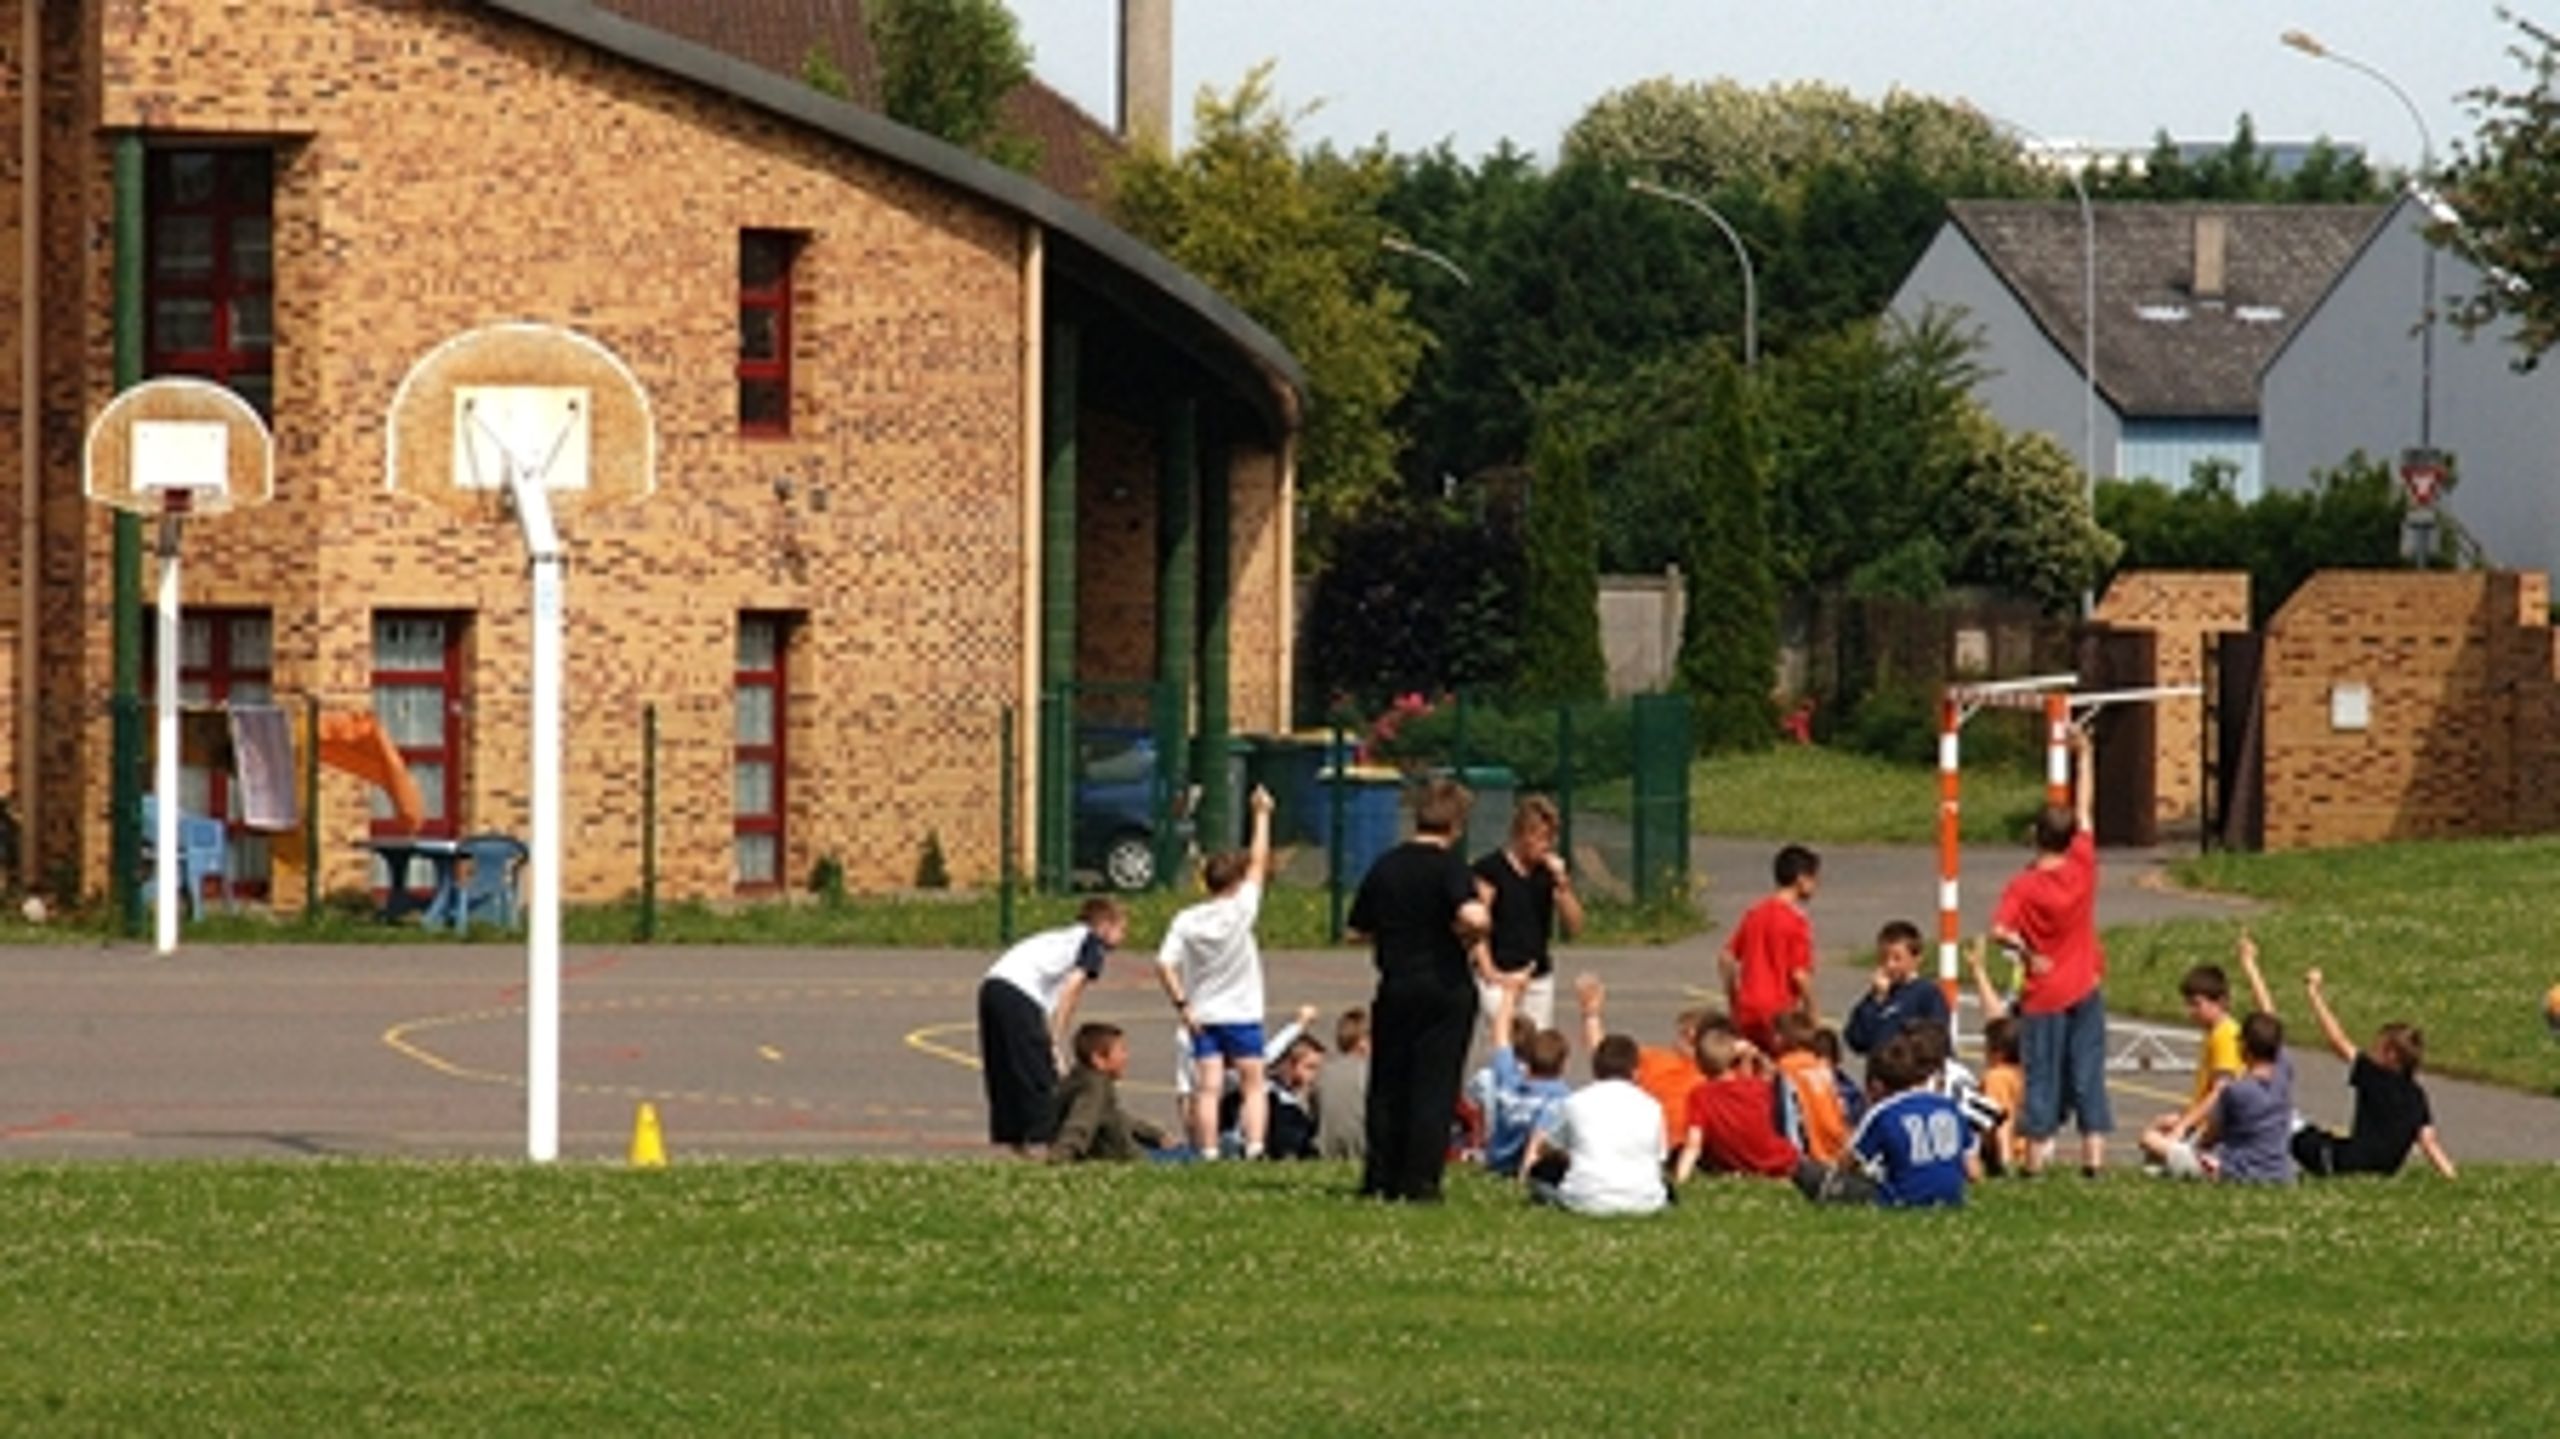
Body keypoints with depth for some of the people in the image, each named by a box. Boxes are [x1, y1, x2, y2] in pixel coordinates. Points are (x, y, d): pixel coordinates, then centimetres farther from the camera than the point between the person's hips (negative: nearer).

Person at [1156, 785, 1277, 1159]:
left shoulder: (1185, 921, -3)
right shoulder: (1240, 910, -11)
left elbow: (1164, 965, -10)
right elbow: (1259, 863, -3)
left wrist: (1181, 1003, -3)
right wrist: (1262, 815, 4)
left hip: (1202, 1016, 2)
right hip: (1242, 1015, -2)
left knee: (1208, 1087, -1)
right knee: (1253, 1085, 7)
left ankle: (1208, 1152, -7)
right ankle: (1254, 1146, -5)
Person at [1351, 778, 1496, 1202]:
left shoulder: (1385, 866, 5)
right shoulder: (1449, 865, -12)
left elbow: (1359, 929, 9)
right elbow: (1475, 917, -28)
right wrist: (1471, 941, -8)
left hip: (1394, 988, 4)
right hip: (1446, 988, -4)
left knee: (1388, 1086, 13)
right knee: (1435, 1087, 1)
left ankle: (1380, 1178, 15)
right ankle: (1421, 1181, -1)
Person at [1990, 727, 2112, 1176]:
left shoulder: (2023, 886, -13)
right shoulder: (2082, 867, -6)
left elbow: (2001, 931, -28)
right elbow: (2086, 809, 7)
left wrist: (2026, 952, -13)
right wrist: (2084, 755, 15)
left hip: (2044, 994, -3)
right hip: (2084, 988, 3)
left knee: (2042, 1075, 3)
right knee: (2087, 1073, 7)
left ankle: (2036, 1154, 3)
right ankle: (2093, 1151, 3)